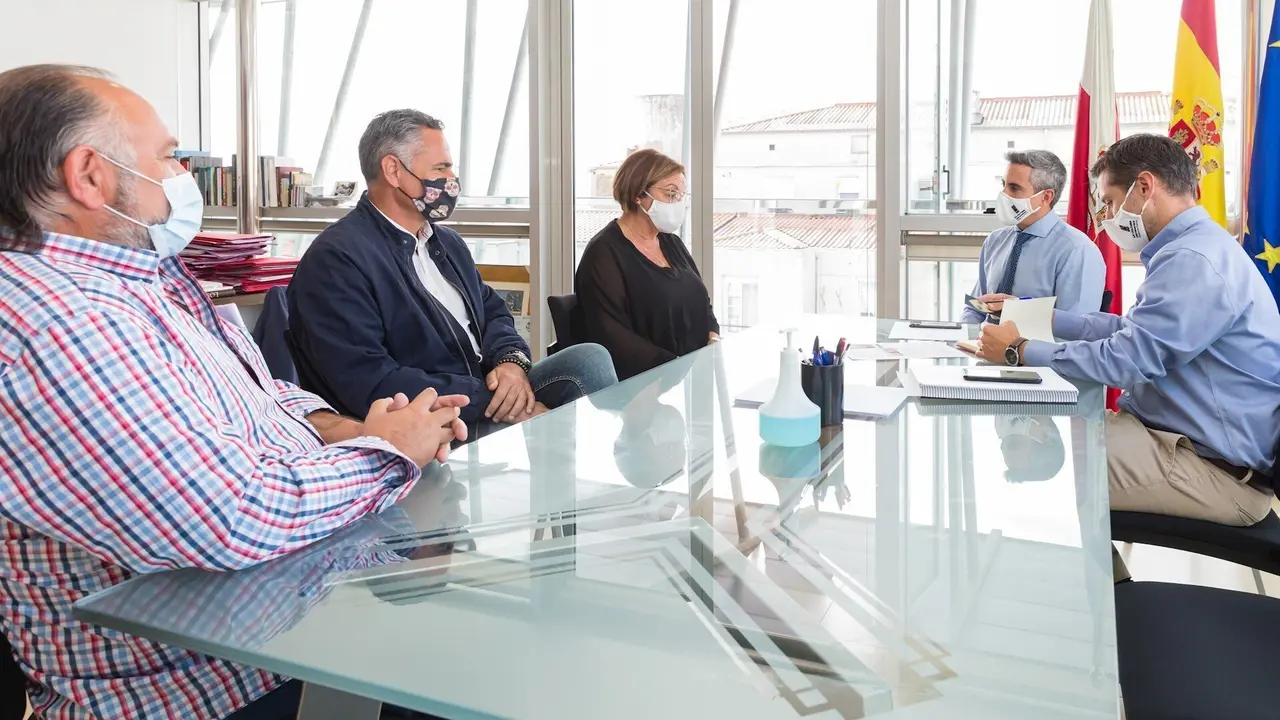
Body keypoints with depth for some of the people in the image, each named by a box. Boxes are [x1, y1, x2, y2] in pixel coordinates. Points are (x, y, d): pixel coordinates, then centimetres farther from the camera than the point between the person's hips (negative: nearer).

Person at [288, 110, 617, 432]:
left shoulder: (447, 241, 16)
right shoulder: (336, 260, -13)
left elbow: (492, 310, 19)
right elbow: (367, 383, -22)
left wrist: (511, 360, -7)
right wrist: (489, 401, -22)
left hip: (489, 395, 9)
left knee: (588, 358, -15)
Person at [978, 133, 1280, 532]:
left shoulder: (1194, 259, -22)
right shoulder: (1193, 247, 13)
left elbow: (1126, 359, -24)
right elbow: (1132, 329, 21)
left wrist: (1019, 351, -13)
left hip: (1218, 469, -10)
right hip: (1186, 434, 10)